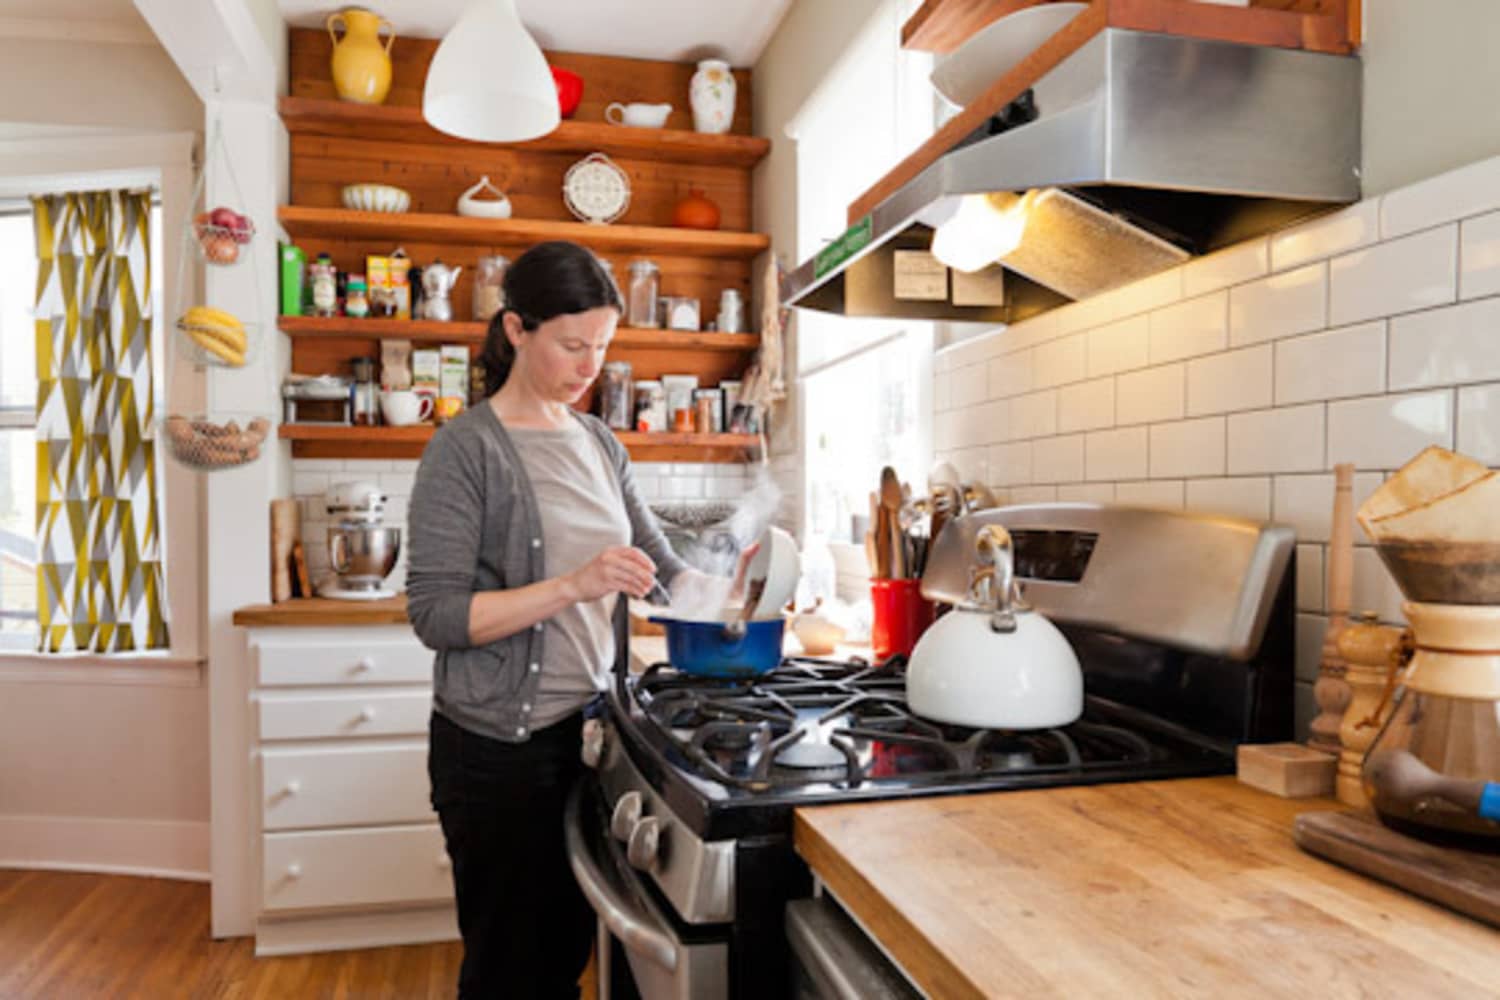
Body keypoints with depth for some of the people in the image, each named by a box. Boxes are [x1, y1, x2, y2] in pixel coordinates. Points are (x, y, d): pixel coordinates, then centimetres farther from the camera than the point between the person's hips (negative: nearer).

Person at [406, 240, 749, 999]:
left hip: (586, 731, 6)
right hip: (498, 745, -5)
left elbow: (660, 565, 10)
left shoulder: (599, 443, 7)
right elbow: (436, 615, -18)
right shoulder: (466, 449, -12)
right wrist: (574, 586, -28)